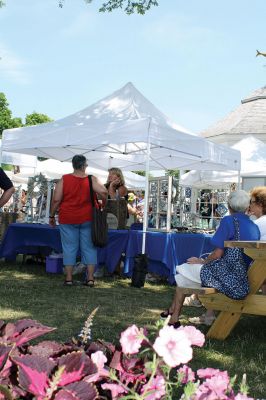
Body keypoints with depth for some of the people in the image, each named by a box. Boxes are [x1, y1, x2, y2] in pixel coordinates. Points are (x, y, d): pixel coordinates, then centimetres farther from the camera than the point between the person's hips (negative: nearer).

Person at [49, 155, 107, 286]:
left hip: (67, 219, 0)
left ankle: (68, 278, 7)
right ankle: (90, 278, 8)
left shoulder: (64, 179, -3)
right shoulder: (92, 180, -4)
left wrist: (52, 216, 5)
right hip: (87, 219, 0)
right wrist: (103, 204, 2)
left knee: (69, 247, 6)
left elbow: (56, 199, -5)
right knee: (89, 247, 8)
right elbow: (103, 192, -18)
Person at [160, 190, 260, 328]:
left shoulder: (228, 221, -11)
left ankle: (174, 317, 21)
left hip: (228, 278, -7)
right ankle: (209, 316, 27)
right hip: (245, 278, 7)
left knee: (183, 271, 13)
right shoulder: (255, 227, 9)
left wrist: (202, 261, 6)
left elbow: (218, 254, -14)